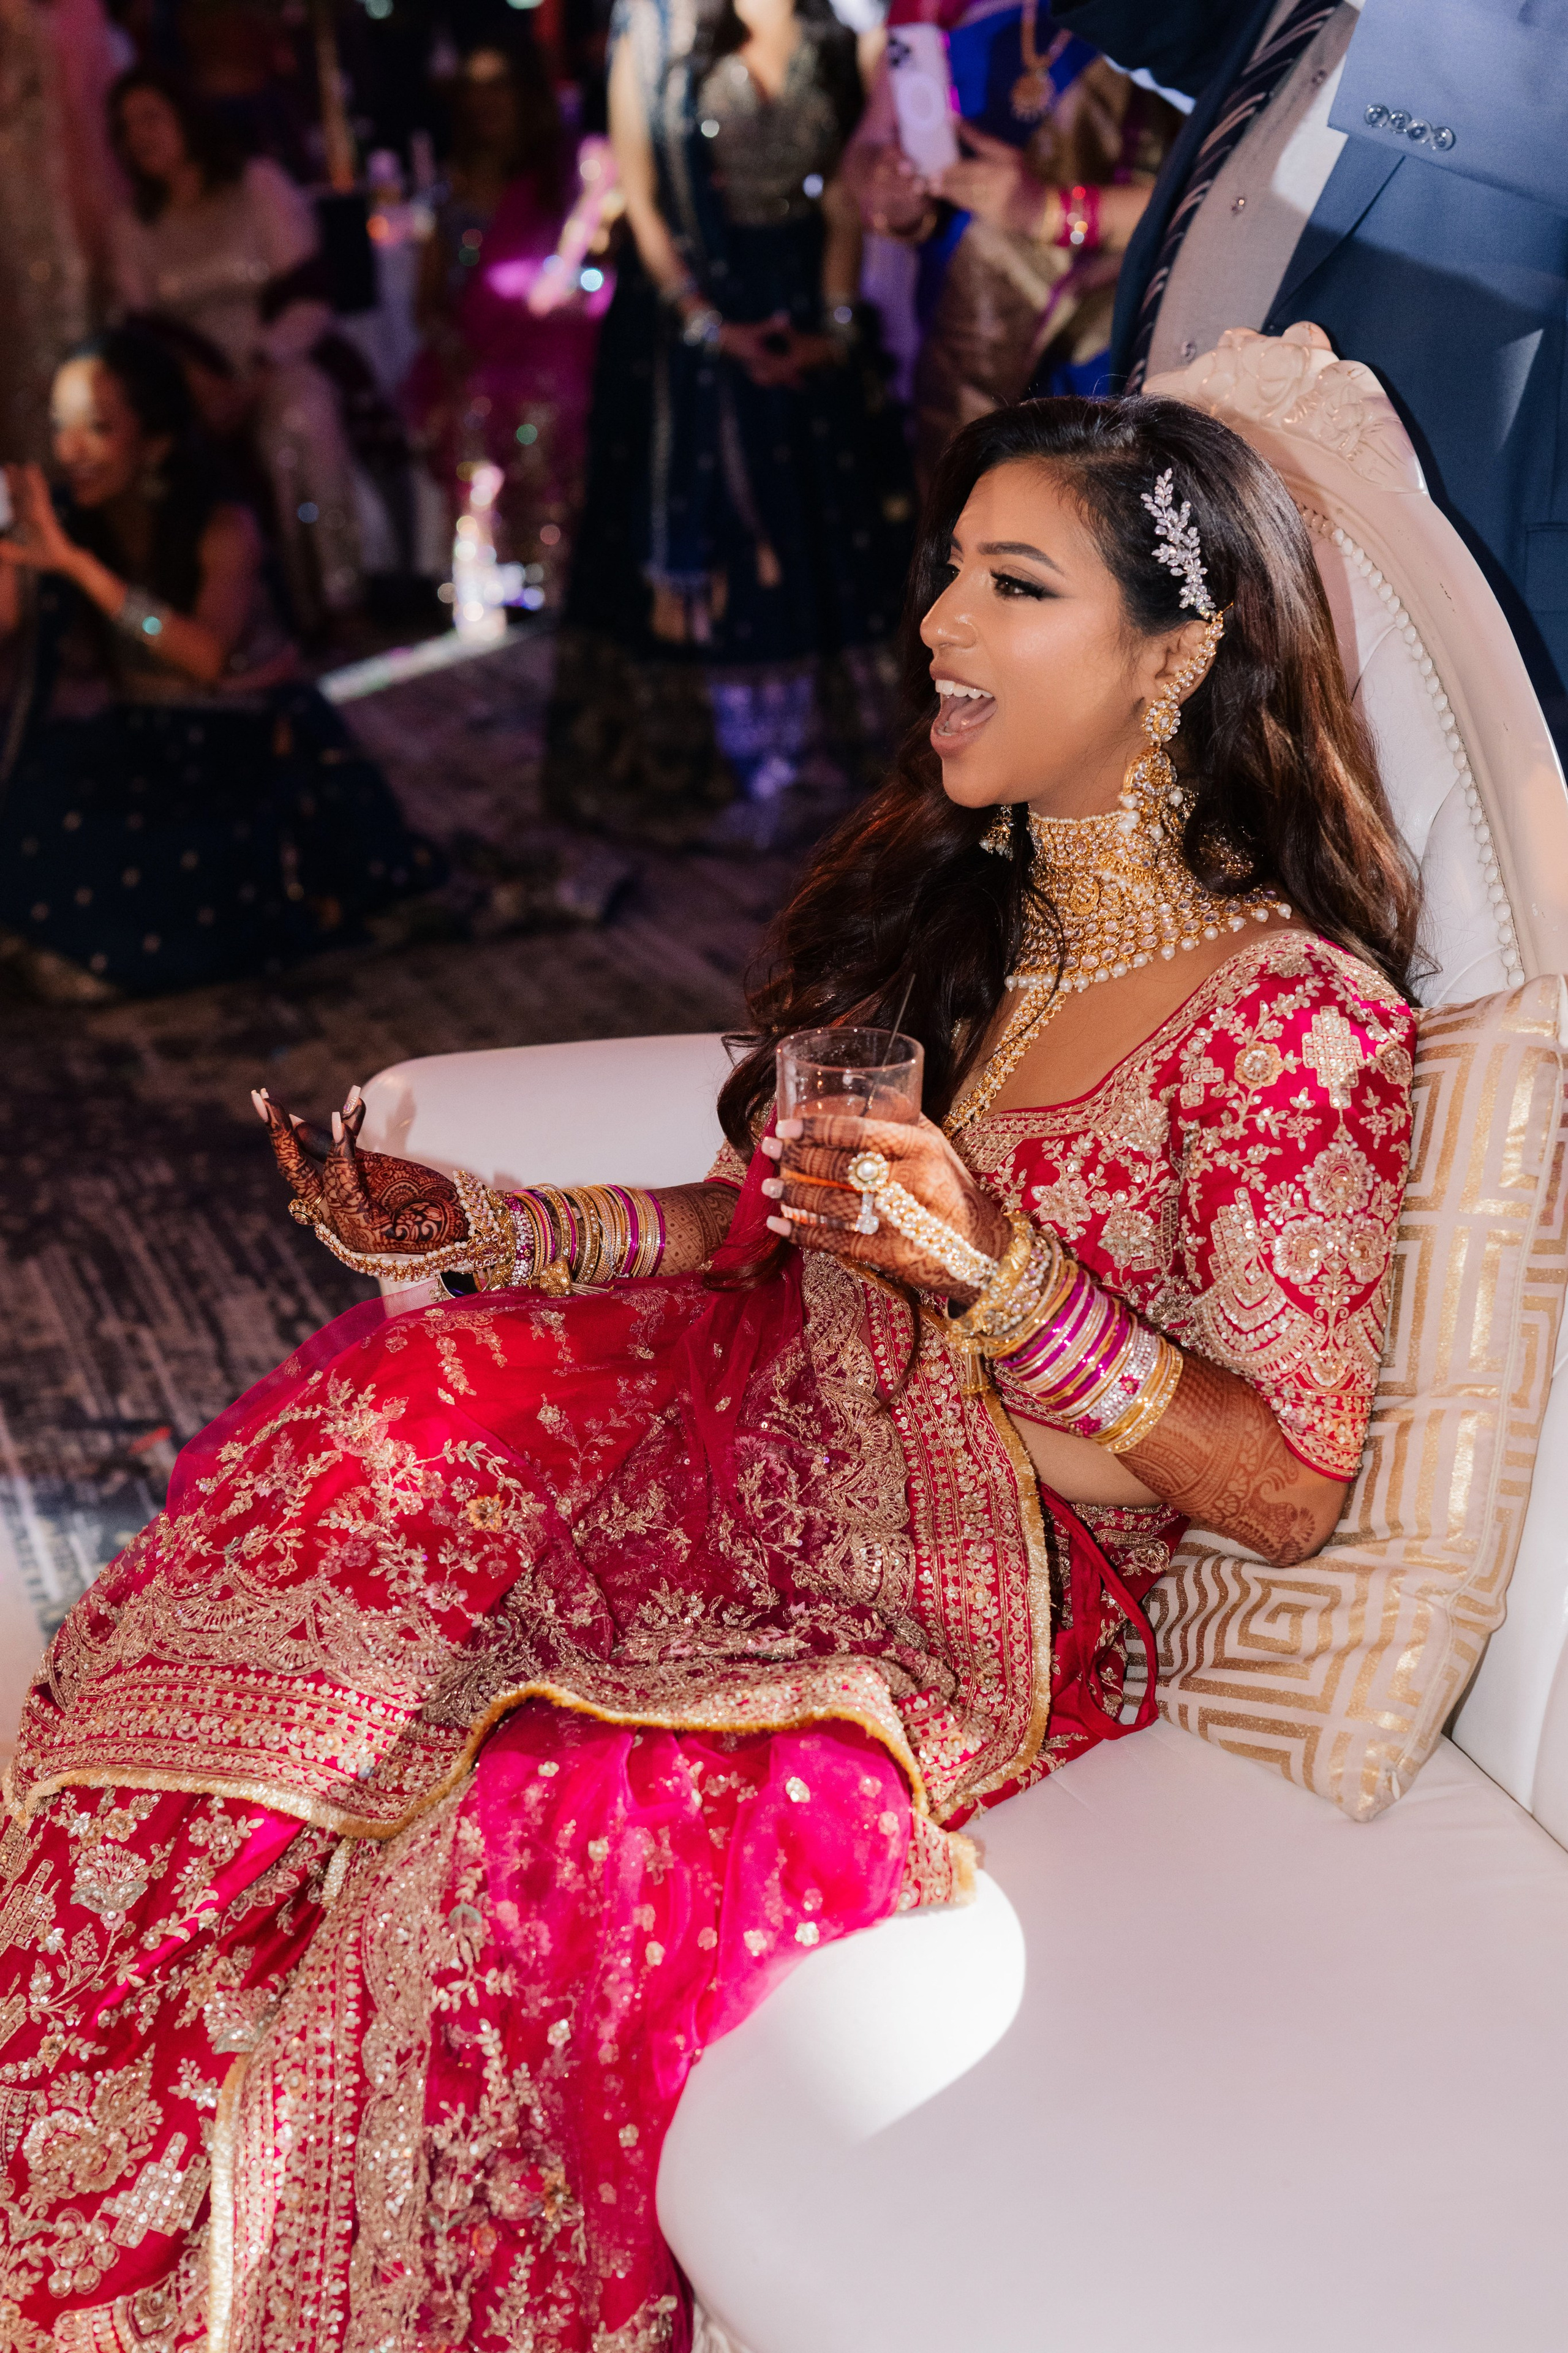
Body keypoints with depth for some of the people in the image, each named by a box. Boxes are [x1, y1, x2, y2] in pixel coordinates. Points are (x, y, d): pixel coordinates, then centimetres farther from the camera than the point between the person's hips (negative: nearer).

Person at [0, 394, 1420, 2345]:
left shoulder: (1300, 1019, -18)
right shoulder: (943, 883, 4)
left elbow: (1290, 1491, -15)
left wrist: (992, 1275, -27)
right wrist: (475, 1232, 1)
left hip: (995, 1592, -7)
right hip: (768, 1423, 7)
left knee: (559, 1814, -29)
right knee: (356, 1443, -10)